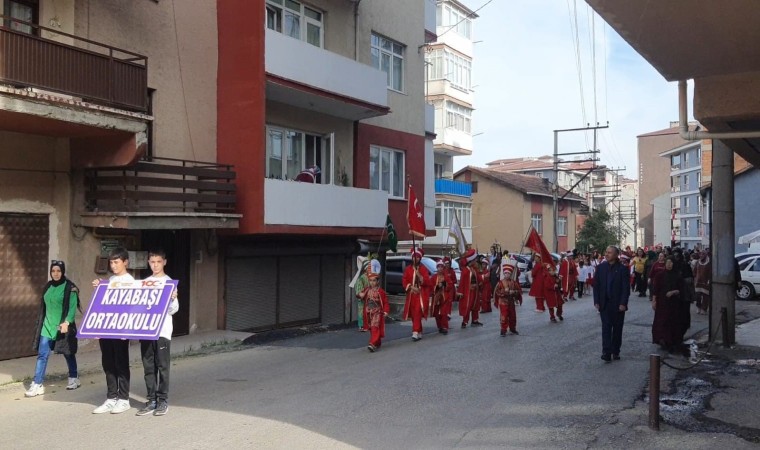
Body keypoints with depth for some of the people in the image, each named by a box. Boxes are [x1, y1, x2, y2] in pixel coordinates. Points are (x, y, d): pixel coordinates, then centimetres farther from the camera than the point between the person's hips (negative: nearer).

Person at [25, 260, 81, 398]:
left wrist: (66, 322, -28)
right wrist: (41, 323, 14)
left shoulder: (70, 288, -9)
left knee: (68, 353, 9)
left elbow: (73, 308, -15)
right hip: (47, 326, 5)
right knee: (42, 355, -2)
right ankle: (37, 384, -1)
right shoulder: (48, 286, 9)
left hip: (62, 327, -5)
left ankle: (74, 378, 26)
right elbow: (44, 306, 15)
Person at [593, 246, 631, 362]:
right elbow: (596, 285, 5)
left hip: (618, 304, -1)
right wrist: (596, 301, -1)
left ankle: (615, 351, 20)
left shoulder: (622, 269, -6)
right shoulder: (601, 267, 3)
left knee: (617, 328, 9)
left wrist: (623, 303, -13)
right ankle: (606, 352, -7)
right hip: (604, 304, 1)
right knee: (606, 328, -4)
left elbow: (626, 287, -7)